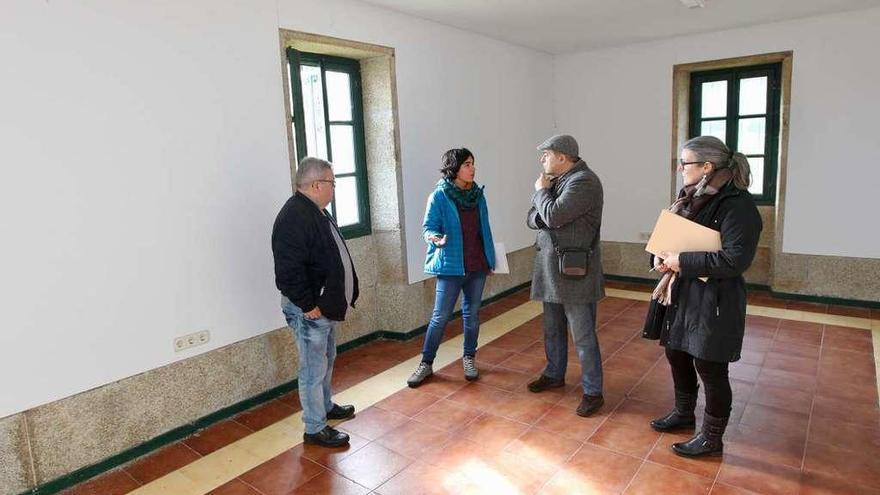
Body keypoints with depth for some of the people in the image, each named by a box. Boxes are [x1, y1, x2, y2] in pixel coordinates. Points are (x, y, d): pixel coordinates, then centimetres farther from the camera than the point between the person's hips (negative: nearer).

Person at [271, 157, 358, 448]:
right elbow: (289, 271, -29)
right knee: (314, 369, 2)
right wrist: (308, 305, -22)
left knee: (326, 360, 25)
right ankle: (315, 429, 17)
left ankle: (326, 406, 44)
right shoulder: (294, 217, -23)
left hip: (326, 305, 10)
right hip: (310, 311, -10)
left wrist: (333, 301, 18)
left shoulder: (316, 211, 10)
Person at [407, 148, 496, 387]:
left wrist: (490, 258, 15)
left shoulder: (478, 194, 5)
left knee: (472, 314, 13)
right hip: (451, 265, -4)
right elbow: (429, 227, -9)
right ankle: (426, 363, 14)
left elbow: (484, 228, 12)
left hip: (477, 265, 5)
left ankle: (469, 358, 29)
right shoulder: (439, 196, -10)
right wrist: (435, 238, -32)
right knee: (440, 316, 0)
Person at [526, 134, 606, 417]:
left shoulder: (584, 181, -15)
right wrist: (542, 217, -10)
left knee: (583, 337, 1)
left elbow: (553, 215, -26)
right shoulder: (557, 181, 13)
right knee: (553, 330, 21)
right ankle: (554, 375, 38)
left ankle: (593, 392, 14)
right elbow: (532, 219, 12)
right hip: (551, 269, 9)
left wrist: (541, 191, -8)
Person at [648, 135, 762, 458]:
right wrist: (662, 257, -6)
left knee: (710, 368, 5)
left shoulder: (736, 204, -20)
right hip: (683, 293, 9)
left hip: (715, 300, -9)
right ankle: (684, 414, 44)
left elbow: (735, 259, -26)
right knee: (677, 353, 20)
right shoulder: (694, 196, 6)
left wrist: (680, 262, -22)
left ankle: (712, 438, 26)